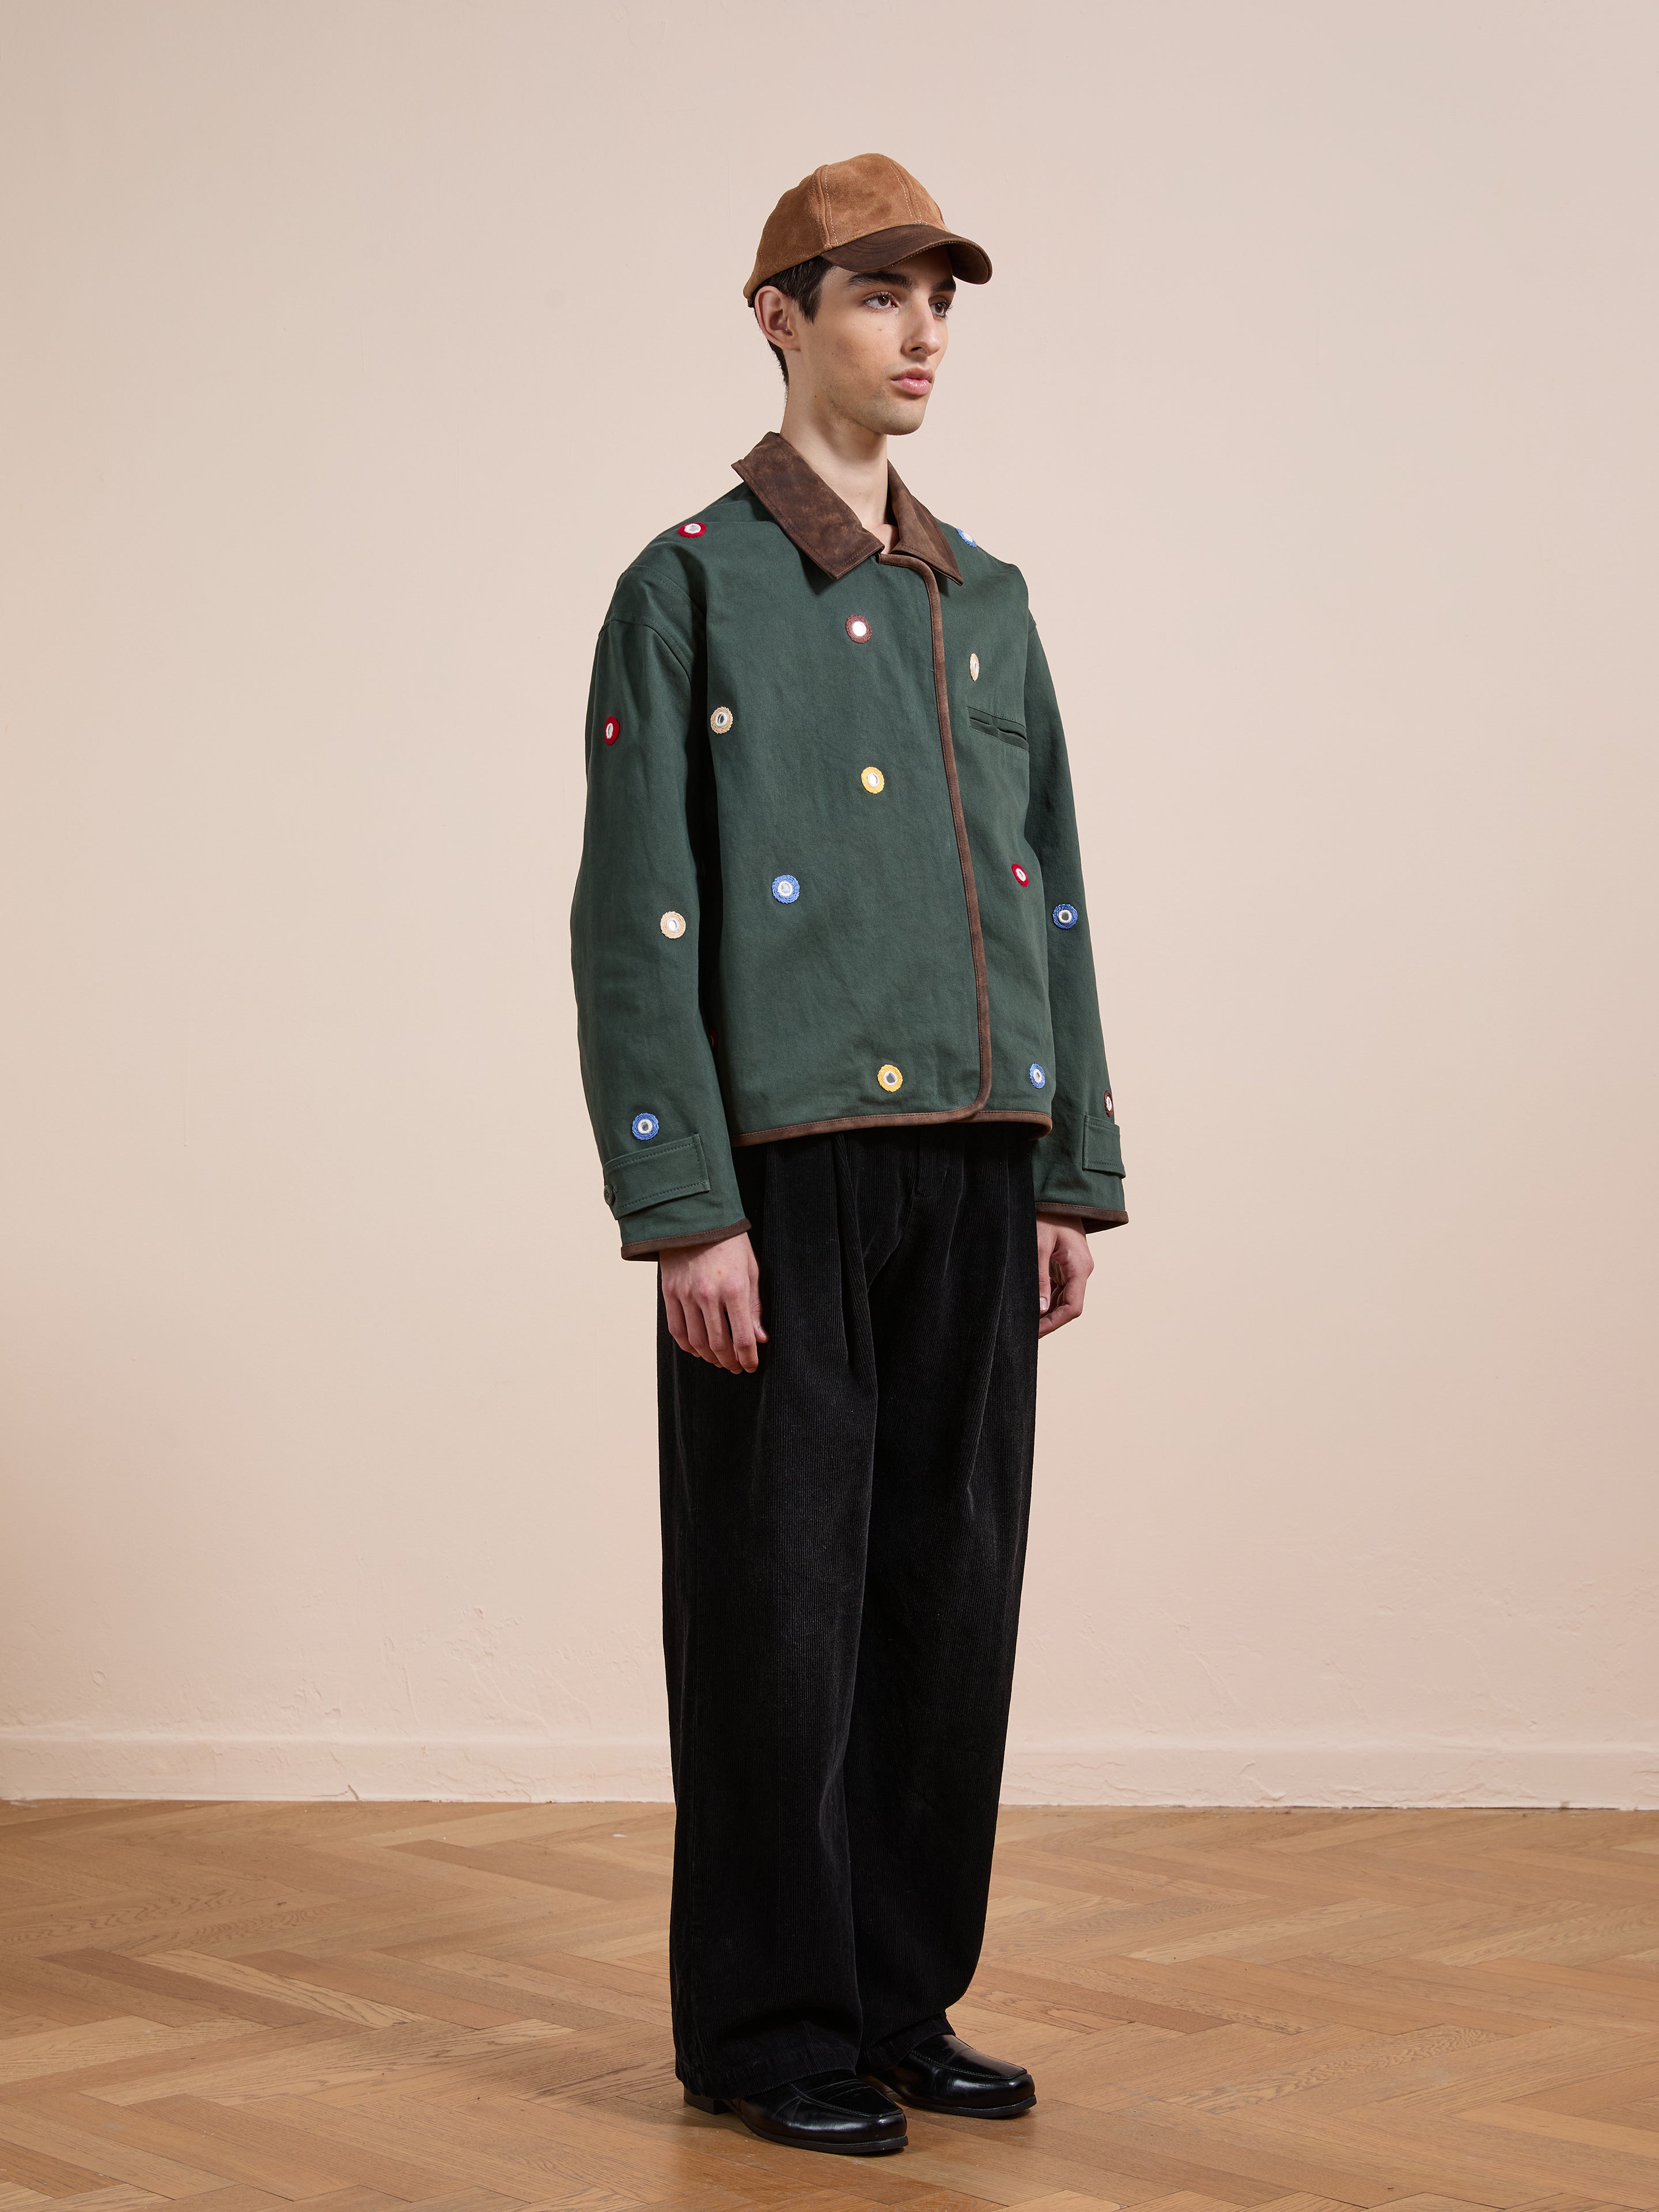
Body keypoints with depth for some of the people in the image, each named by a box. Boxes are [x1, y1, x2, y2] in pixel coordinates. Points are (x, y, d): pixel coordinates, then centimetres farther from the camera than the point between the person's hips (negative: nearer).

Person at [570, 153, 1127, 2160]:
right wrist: (685, 1211, -15)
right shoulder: (691, 585, -2)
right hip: (787, 1177, -6)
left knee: (949, 1593, 9)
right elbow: (633, 924, -8)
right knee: (779, 1599, 1)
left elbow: (1052, 903, 16)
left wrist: (1072, 1174, 10)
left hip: (975, 1170, 6)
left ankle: (903, 2001, 22)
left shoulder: (986, 604, 16)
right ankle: (766, 2029, 13)